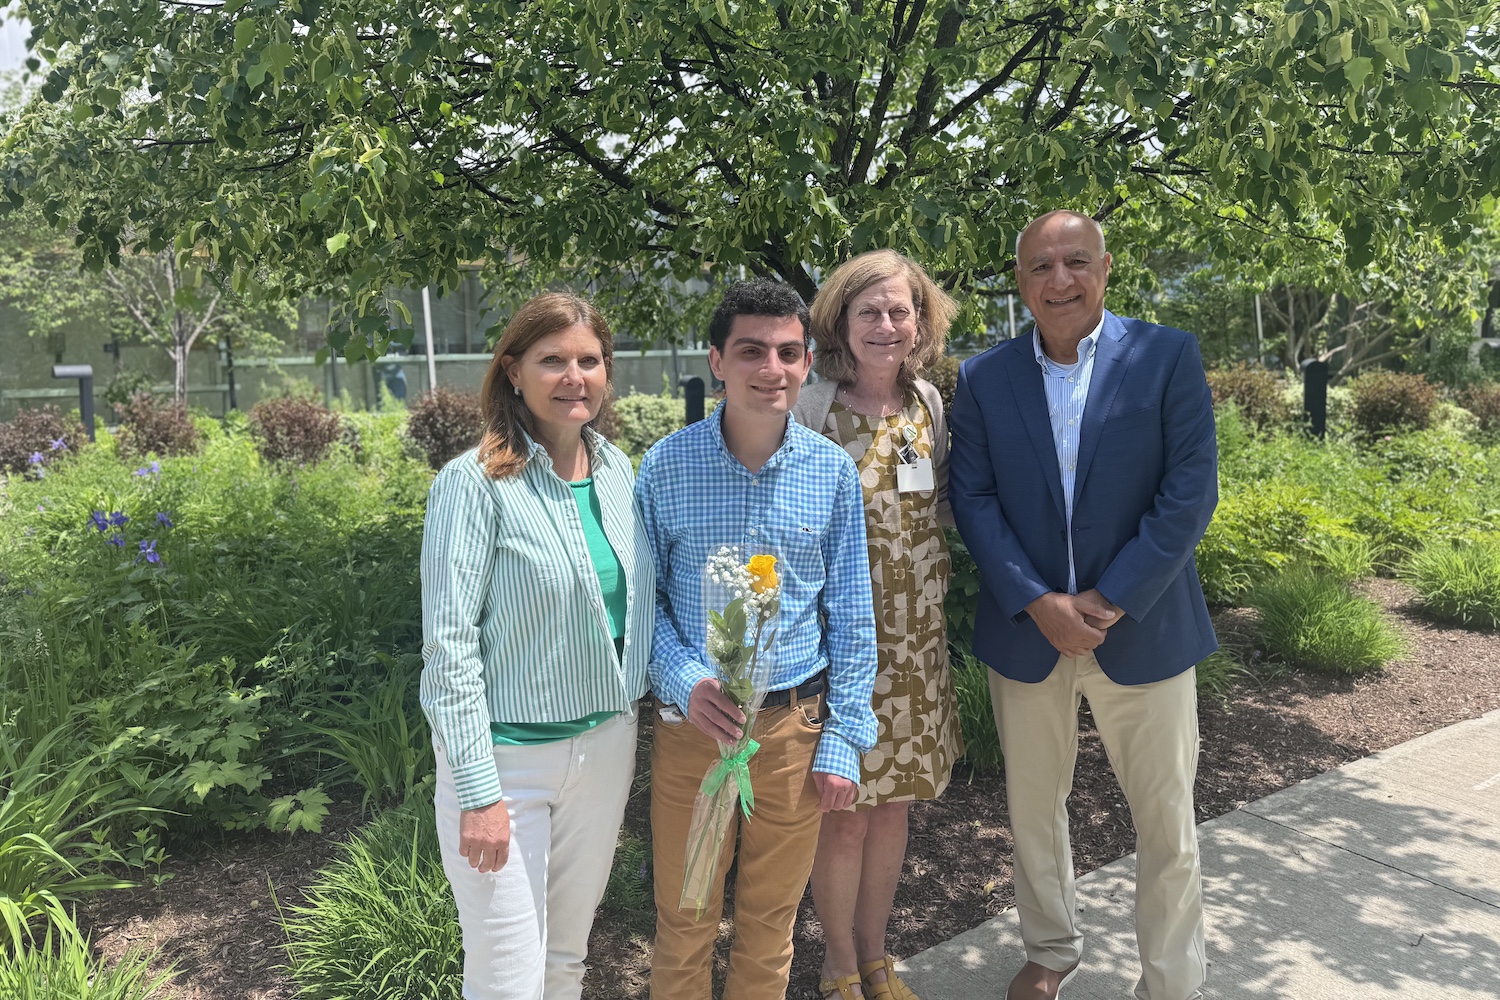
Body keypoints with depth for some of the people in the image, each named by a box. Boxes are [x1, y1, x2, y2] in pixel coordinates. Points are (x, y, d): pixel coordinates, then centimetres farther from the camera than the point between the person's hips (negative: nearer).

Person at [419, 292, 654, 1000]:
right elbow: (449, 644, -17)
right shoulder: (474, 483, -16)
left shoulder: (618, 469, 3)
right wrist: (479, 789, -17)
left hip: (606, 741, 6)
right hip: (507, 756, -5)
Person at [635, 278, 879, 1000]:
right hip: (692, 723, -1)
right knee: (684, 919, 15)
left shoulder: (833, 471, -4)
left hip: (796, 724, 1)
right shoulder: (666, 466, -8)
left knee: (771, 920, 18)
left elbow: (851, 616, 1)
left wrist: (843, 740, -1)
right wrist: (685, 682, -17)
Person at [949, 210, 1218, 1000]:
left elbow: (1190, 490, -9)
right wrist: (1037, 603, -14)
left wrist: (1111, 601, -15)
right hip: (1025, 630, 2)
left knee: (1167, 821, 9)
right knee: (1032, 808, 17)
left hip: (1142, 629, -2)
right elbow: (973, 499, -3)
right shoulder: (984, 379, 1)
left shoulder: (1168, 357, -4)